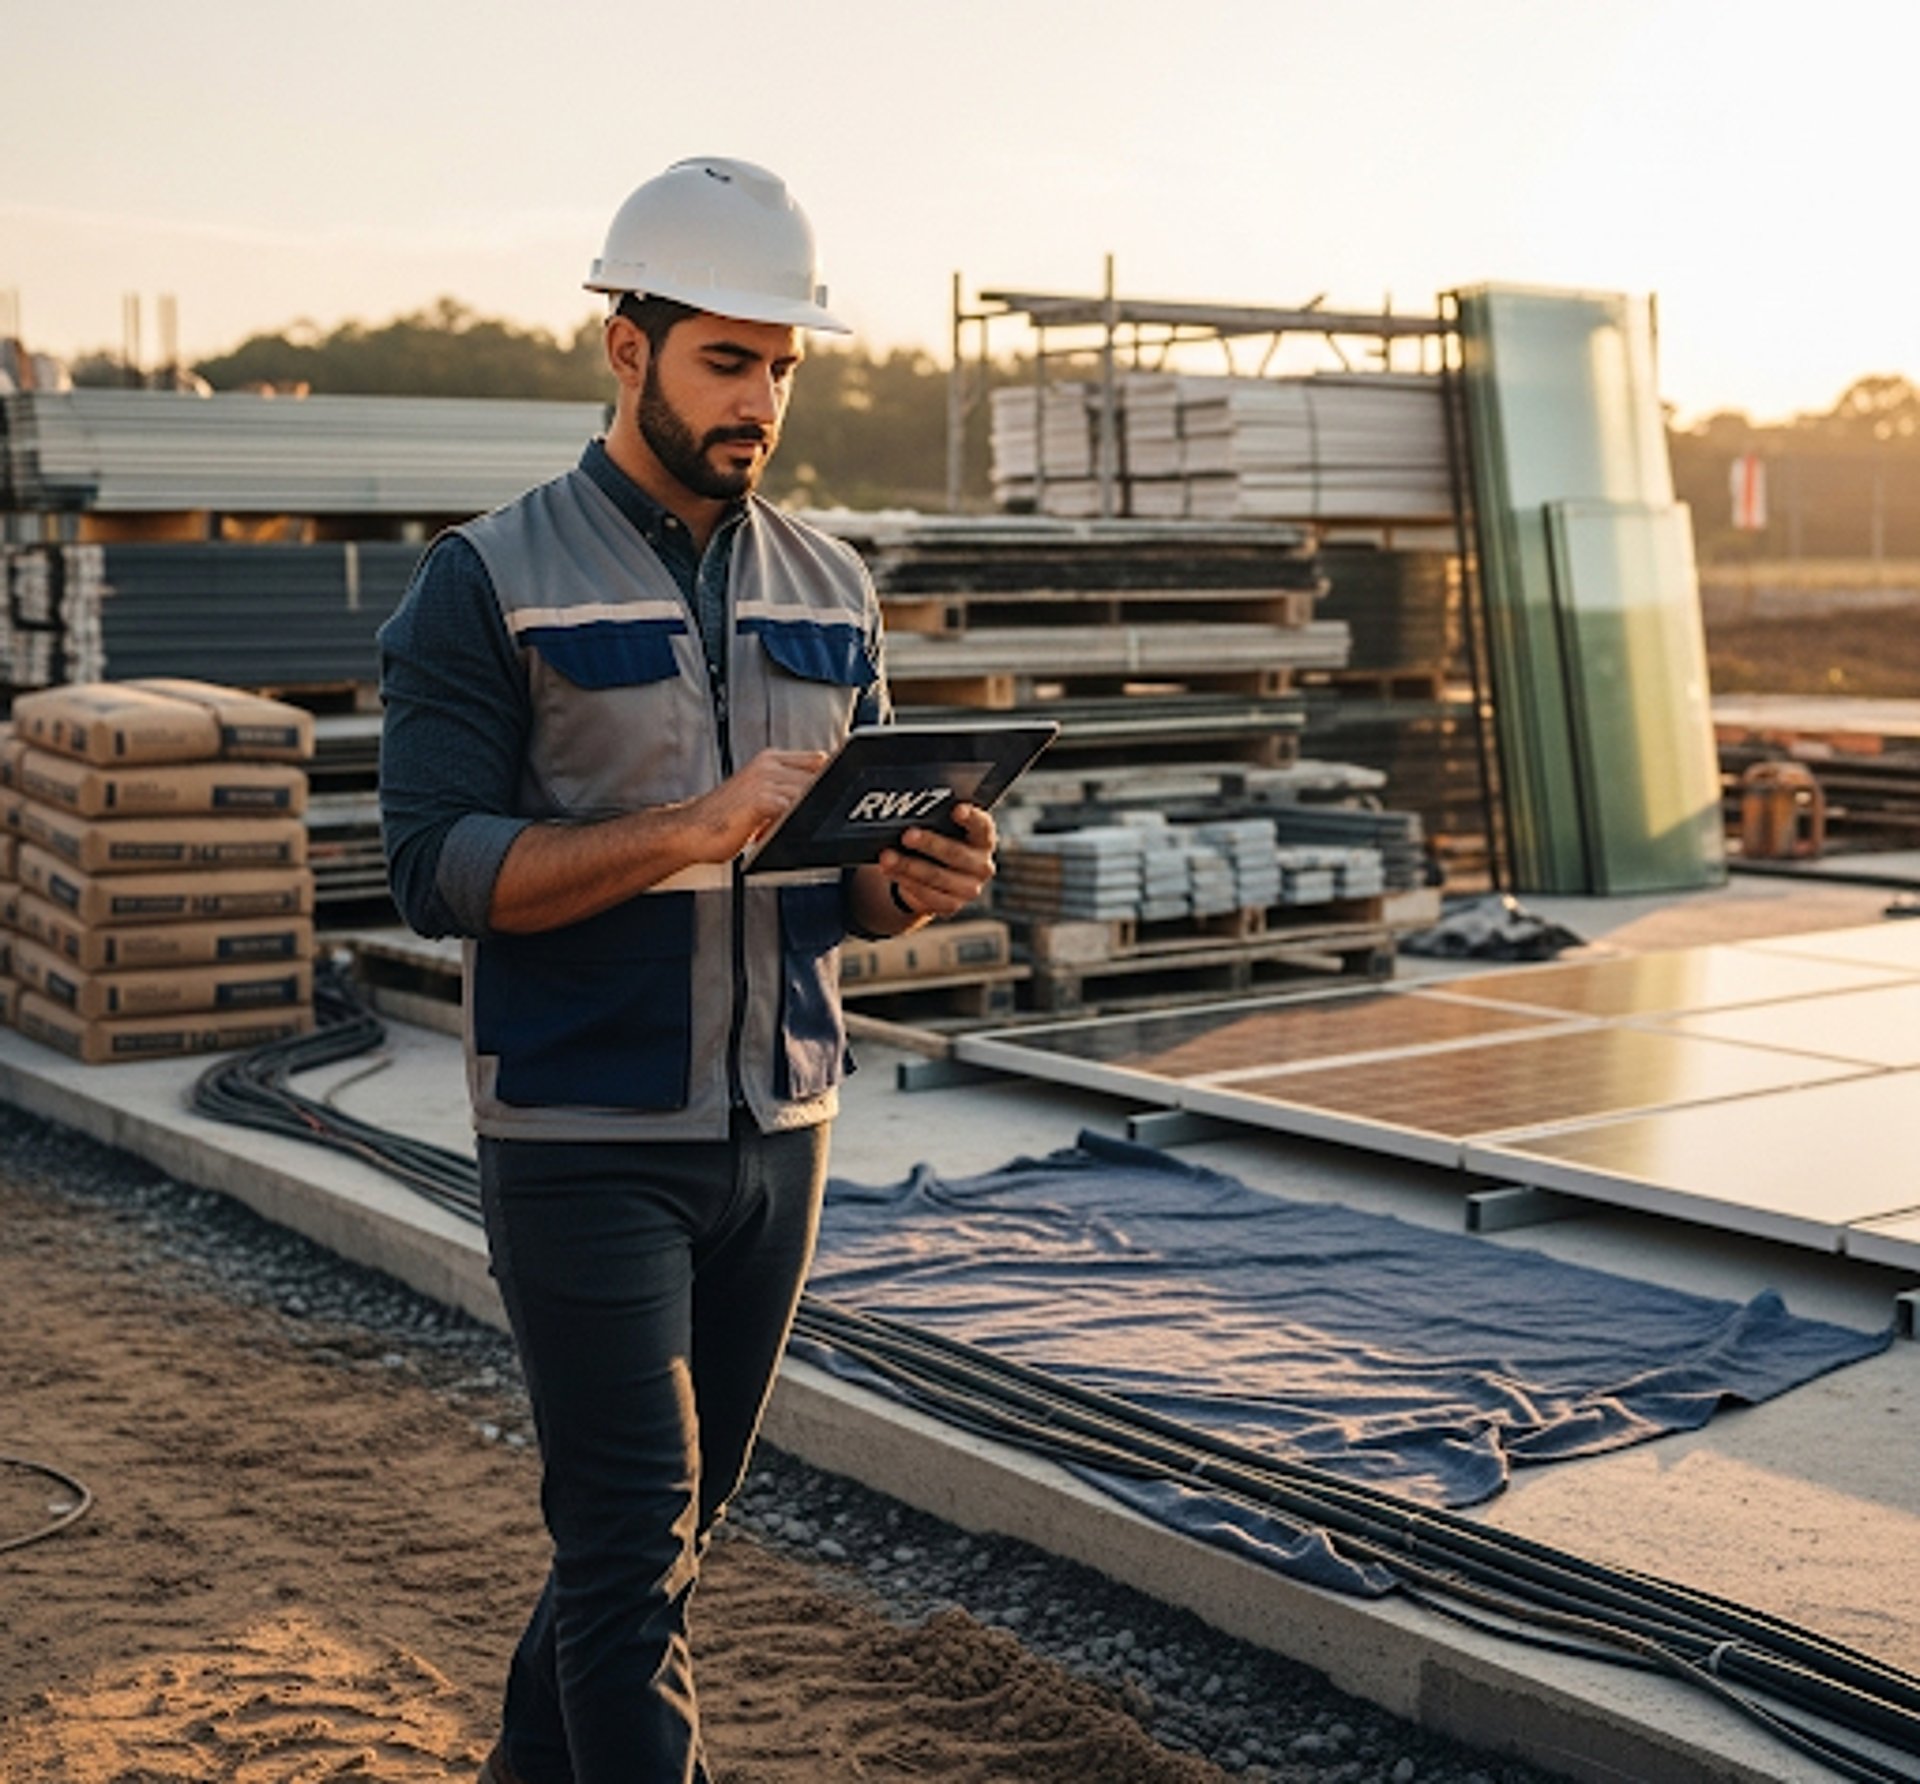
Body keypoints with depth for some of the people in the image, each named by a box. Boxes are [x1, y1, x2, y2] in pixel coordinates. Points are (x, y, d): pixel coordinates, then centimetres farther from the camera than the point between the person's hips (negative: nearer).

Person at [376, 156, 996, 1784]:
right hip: (585, 1139, -5)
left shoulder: (831, 590, 11)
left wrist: (913, 882, -9)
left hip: (782, 1125, 6)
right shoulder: (491, 582, -4)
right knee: (633, 1535, -5)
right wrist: (697, 828, -23)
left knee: (683, 1514, 15)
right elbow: (436, 866, -13)